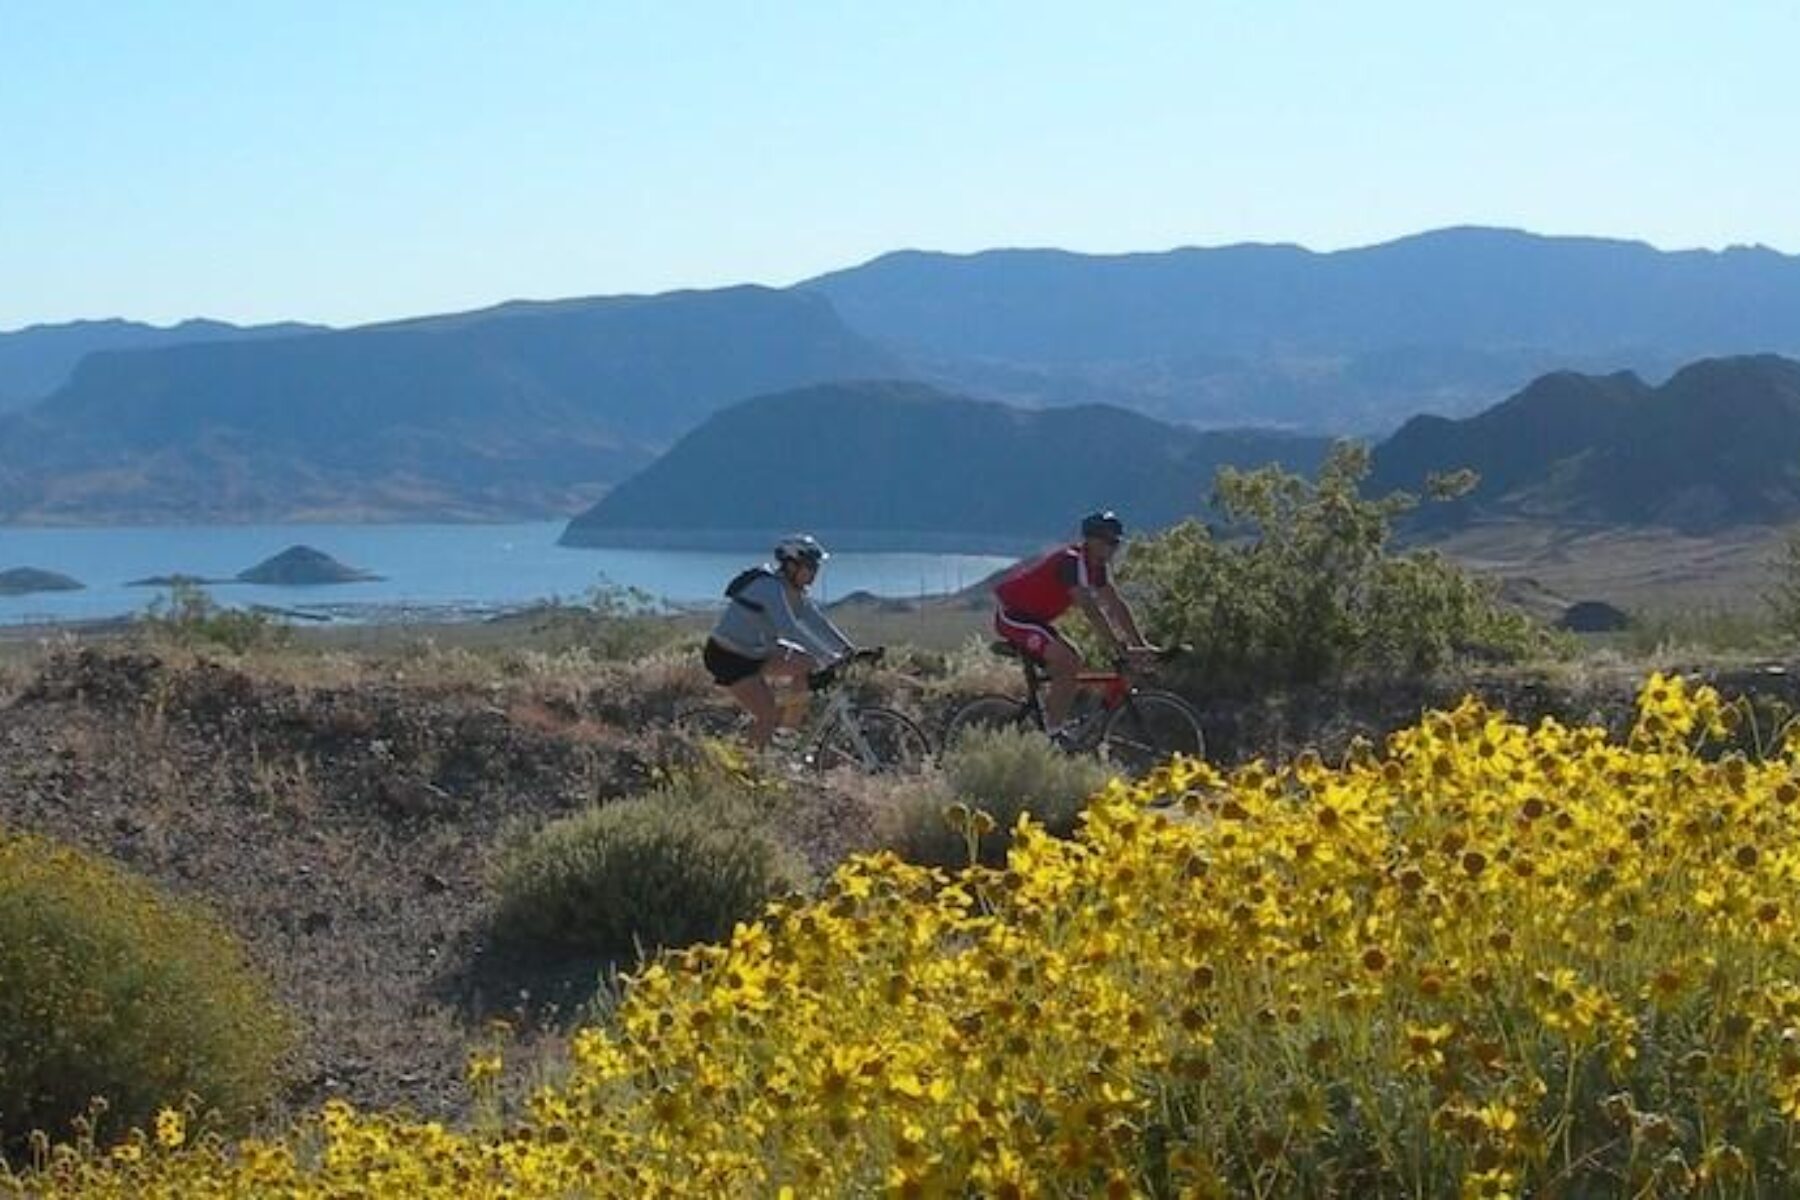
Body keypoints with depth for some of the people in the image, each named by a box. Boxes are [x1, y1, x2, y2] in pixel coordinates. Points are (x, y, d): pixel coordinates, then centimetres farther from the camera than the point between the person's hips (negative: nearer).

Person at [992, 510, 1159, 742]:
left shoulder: (1096, 566, 5)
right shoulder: (1071, 561, -24)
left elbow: (1116, 605, 7)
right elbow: (1091, 610, -31)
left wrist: (1141, 644, 1)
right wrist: (1120, 648, -32)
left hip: (1034, 617, 10)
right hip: (1014, 616, -10)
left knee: (1072, 660, 7)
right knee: (1067, 662, -21)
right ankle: (1054, 736, -16)